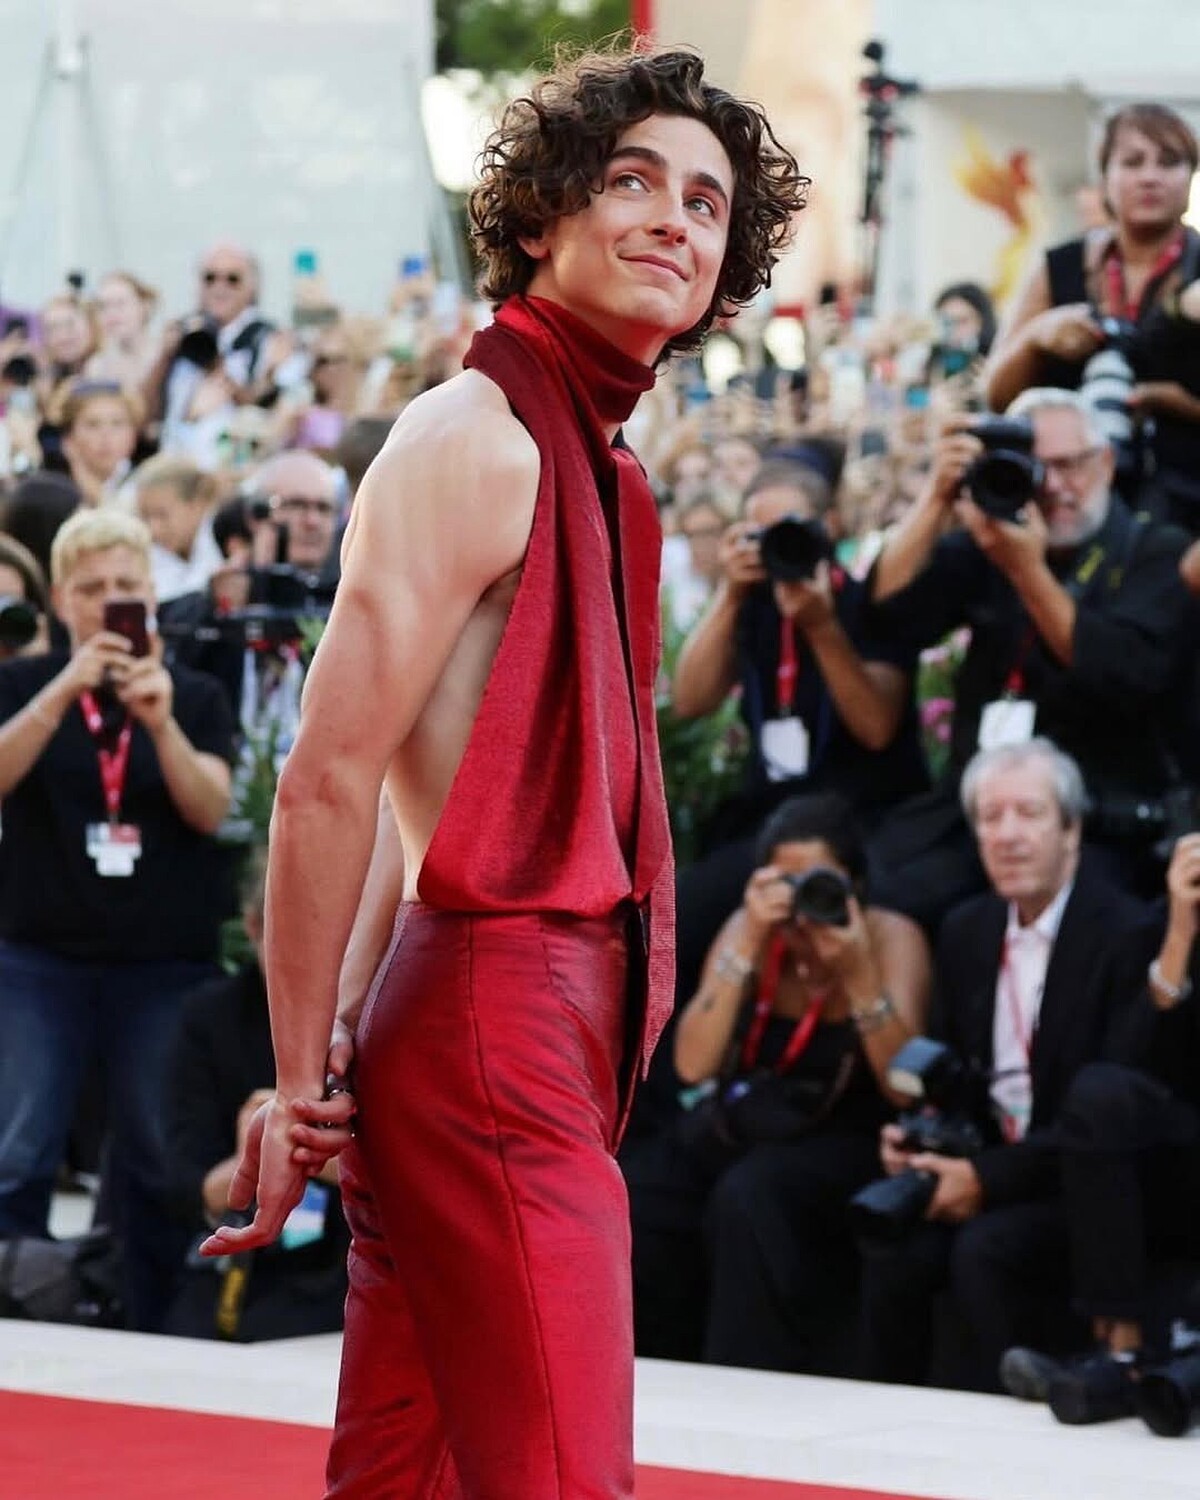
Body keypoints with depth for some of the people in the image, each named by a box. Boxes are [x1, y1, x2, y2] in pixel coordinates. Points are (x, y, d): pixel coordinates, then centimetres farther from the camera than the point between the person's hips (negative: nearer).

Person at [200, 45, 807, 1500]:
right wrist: (300, 1084, -13)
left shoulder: (600, 463, 19)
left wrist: (336, 1052, 15)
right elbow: (328, 781, -15)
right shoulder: (476, 438, -11)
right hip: (497, 1034, -9)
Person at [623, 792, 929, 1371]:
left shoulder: (891, 937, -5)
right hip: (734, 1127, 4)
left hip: (840, 1143, -4)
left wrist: (858, 973, -25)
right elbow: (692, 1066, -10)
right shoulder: (749, 930, 2)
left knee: (749, 1198, -36)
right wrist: (747, 948, -18)